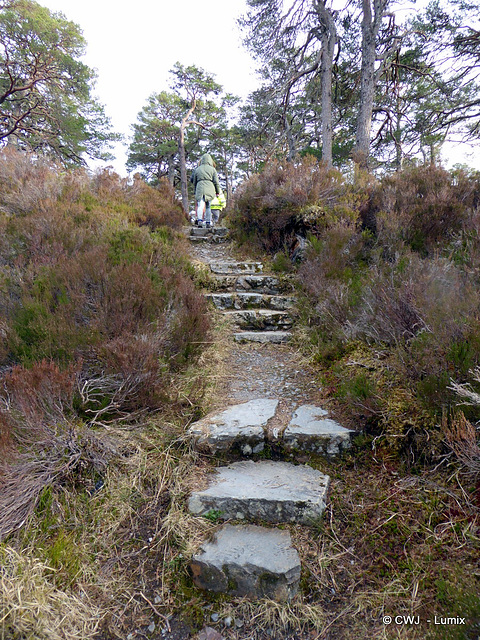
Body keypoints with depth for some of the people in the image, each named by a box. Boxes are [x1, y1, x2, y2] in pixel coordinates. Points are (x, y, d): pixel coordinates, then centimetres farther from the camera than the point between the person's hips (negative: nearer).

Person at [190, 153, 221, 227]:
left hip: (200, 188, 0)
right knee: (208, 206, 8)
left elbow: (194, 182, 20)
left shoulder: (197, 169, 15)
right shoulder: (212, 169, 8)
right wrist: (218, 191, 13)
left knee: (200, 205, -7)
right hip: (210, 188, 0)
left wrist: (195, 191, 31)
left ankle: (199, 220, -26)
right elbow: (216, 182, 4)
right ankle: (208, 222, 8)